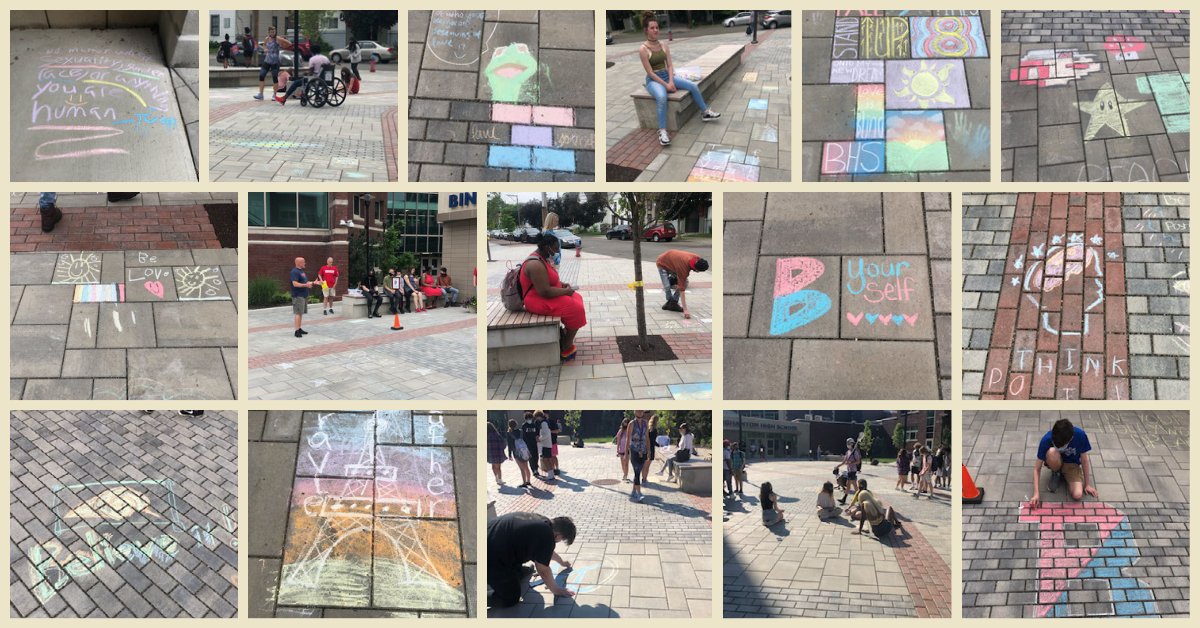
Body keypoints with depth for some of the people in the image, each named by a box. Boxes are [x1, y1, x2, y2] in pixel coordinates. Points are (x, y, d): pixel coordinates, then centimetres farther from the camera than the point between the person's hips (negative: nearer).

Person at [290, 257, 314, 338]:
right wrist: (306, 285, -28)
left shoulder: (301, 271, 16)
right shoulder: (295, 272, -15)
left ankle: (299, 329, 19)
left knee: (301, 313, 13)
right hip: (298, 296, -10)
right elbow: (295, 284, -23)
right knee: (298, 313, -10)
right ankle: (297, 331, -11)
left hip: (303, 295, 10)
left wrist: (312, 283, 21)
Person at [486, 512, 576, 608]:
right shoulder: (546, 536, -18)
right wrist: (556, 590, 8)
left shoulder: (542, 521, 11)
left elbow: (546, 549, 33)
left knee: (524, 574, 23)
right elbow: (543, 570, -8)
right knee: (511, 599, 2)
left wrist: (561, 562, 49)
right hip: (492, 557, -10)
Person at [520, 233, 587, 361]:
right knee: (576, 310, -15)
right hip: (540, 302, -11)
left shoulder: (542, 258, 6)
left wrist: (562, 284, 6)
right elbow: (545, 292, -30)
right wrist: (566, 291, -18)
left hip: (545, 296, 11)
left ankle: (565, 336, 15)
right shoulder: (536, 264, -27)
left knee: (577, 298, 14)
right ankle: (565, 349, -2)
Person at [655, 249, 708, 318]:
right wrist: (685, 310, -43)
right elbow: (682, 289, -41)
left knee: (685, 283, -8)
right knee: (667, 286, -22)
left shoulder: (697, 259, -24)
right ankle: (670, 301, 7)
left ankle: (673, 303, 2)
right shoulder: (683, 267, -44)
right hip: (662, 264, -7)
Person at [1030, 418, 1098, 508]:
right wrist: (1036, 493, -33)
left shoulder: (1080, 435, -30)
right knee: (1052, 452, -37)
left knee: (1077, 495, -27)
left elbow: (1084, 459, -13)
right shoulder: (1047, 440, -30)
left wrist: (1087, 484, -6)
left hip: (1072, 465, 0)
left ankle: (1064, 476, 5)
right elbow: (1037, 468, -23)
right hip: (1056, 463, 0)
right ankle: (1056, 474, -5)